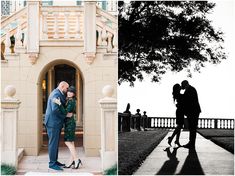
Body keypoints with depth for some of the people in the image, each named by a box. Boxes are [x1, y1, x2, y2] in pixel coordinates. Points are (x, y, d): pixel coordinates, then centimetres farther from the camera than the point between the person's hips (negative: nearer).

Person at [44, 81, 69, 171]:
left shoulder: (57, 94, 19)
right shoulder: (56, 94, -16)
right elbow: (55, 109, -25)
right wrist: (64, 116, -14)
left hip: (55, 123, 11)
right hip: (53, 123, -11)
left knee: (55, 143, 15)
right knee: (53, 143, -5)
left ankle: (55, 161, 22)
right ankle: (52, 163, -1)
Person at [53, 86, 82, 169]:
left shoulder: (71, 101, -15)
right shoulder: (69, 100, 13)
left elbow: (65, 112, -24)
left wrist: (59, 103, -32)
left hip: (70, 123, -9)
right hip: (69, 123, 9)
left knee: (68, 142, -9)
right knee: (71, 142, 7)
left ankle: (76, 160, -8)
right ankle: (71, 161, 9)